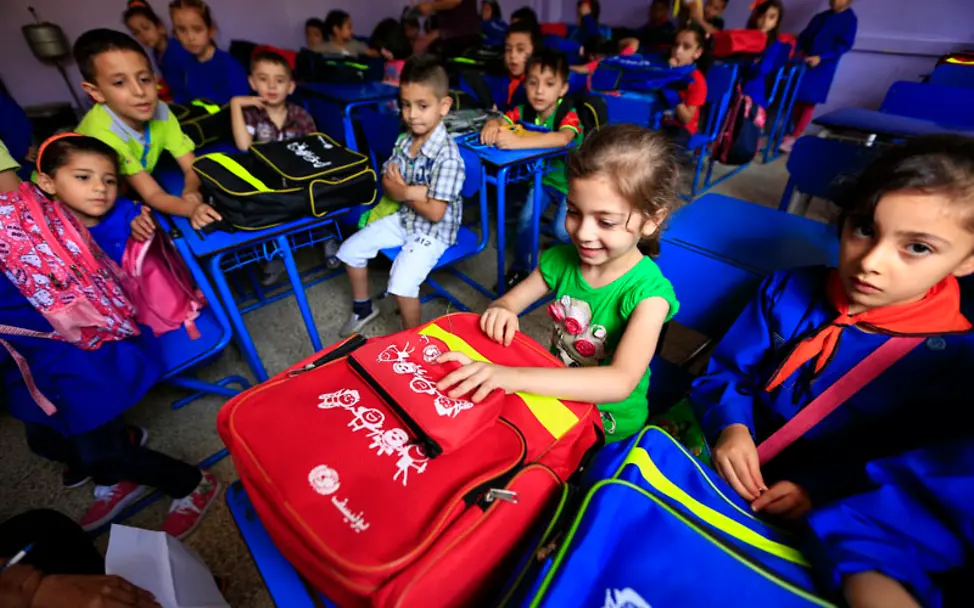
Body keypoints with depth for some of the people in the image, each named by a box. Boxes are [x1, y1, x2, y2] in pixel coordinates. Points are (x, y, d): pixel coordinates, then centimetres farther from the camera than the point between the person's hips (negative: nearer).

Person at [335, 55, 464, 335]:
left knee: (402, 284, -25)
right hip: (404, 218, 8)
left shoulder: (447, 156, -26)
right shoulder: (404, 140, -2)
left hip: (434, 230, -8)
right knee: (350, 249, 11)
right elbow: (387, 182, 0)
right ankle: (363, 307, 32)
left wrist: (403, 192, -12)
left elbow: (435, 212, -27)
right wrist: (413, 191, -22)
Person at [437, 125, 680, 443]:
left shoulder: (648, 293, -23)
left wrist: (515, 376, -48)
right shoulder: (560, 260, -10)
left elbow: (621, 383, -36)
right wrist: (500, 310, -25)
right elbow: (508, 301, 0)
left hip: (608, 427, -4)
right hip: (554, 396, 5)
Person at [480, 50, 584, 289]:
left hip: (570, 183, -4)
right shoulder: (524, 111, -8)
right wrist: (492, 126, -41)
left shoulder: (568, 115, -25)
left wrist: (518, 141, -56)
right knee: (525, 221, -13)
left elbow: (562, 139, -45)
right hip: (542, 178, 4)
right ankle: (521, 269, 11)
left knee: (561, 230, -18)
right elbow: (500, 120, -15)